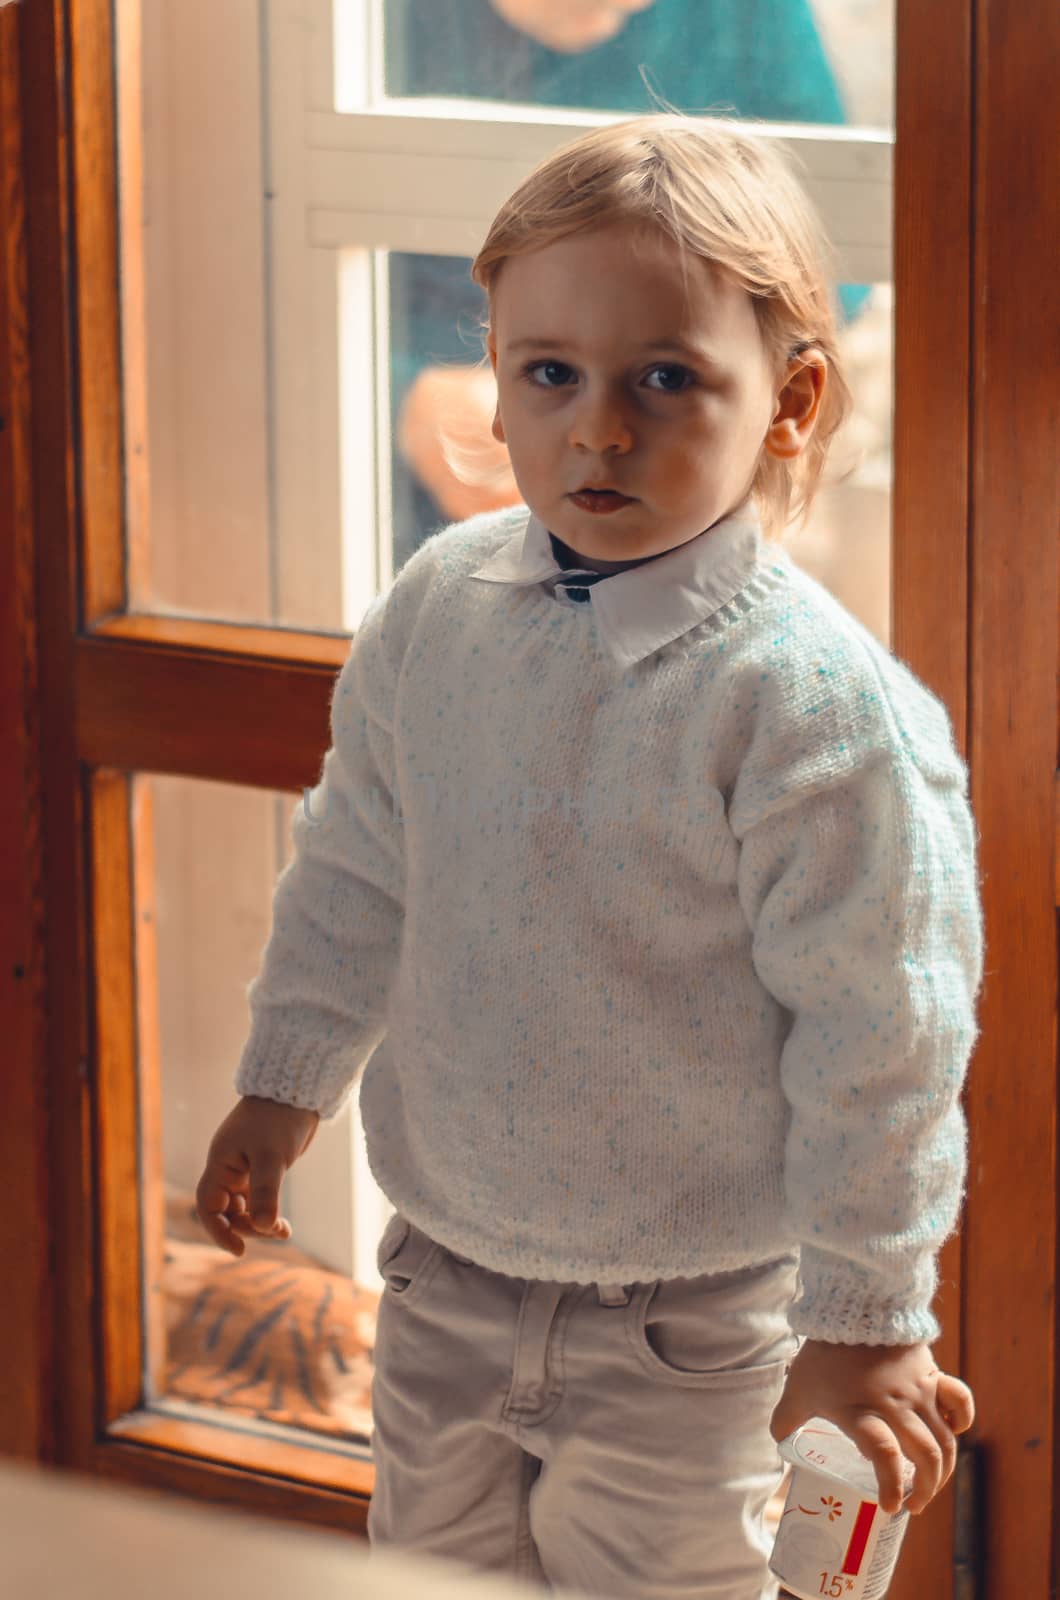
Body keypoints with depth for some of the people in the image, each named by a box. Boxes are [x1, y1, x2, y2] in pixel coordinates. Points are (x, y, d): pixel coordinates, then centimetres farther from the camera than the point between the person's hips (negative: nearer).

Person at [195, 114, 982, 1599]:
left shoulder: (815, 699, -22)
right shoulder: (438, 605, -4)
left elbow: (880, 1033, -17)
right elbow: (357, 872, 12)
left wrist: (864, 1319, -14)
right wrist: (285, 1085, 18)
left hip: (687, 1328, -6)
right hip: (448, 1267, 6)